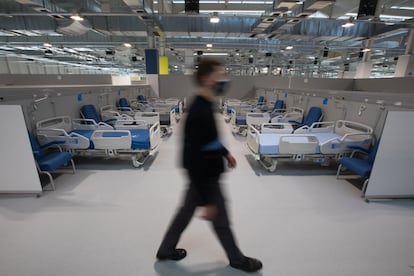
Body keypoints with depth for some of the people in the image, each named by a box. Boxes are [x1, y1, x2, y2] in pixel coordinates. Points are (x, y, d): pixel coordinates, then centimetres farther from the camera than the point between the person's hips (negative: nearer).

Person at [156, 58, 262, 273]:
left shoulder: (204, 105, 1)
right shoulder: (199, 113, -30)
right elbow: (194, 160, -30)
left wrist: (225, 152, 23)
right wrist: (208, 201, -24)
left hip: (202, 174, 9)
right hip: (204, 176, -9)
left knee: (186, 211, 24)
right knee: (220, 220, 14)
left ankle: (166, 250, 47)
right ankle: (237, 259, 43)